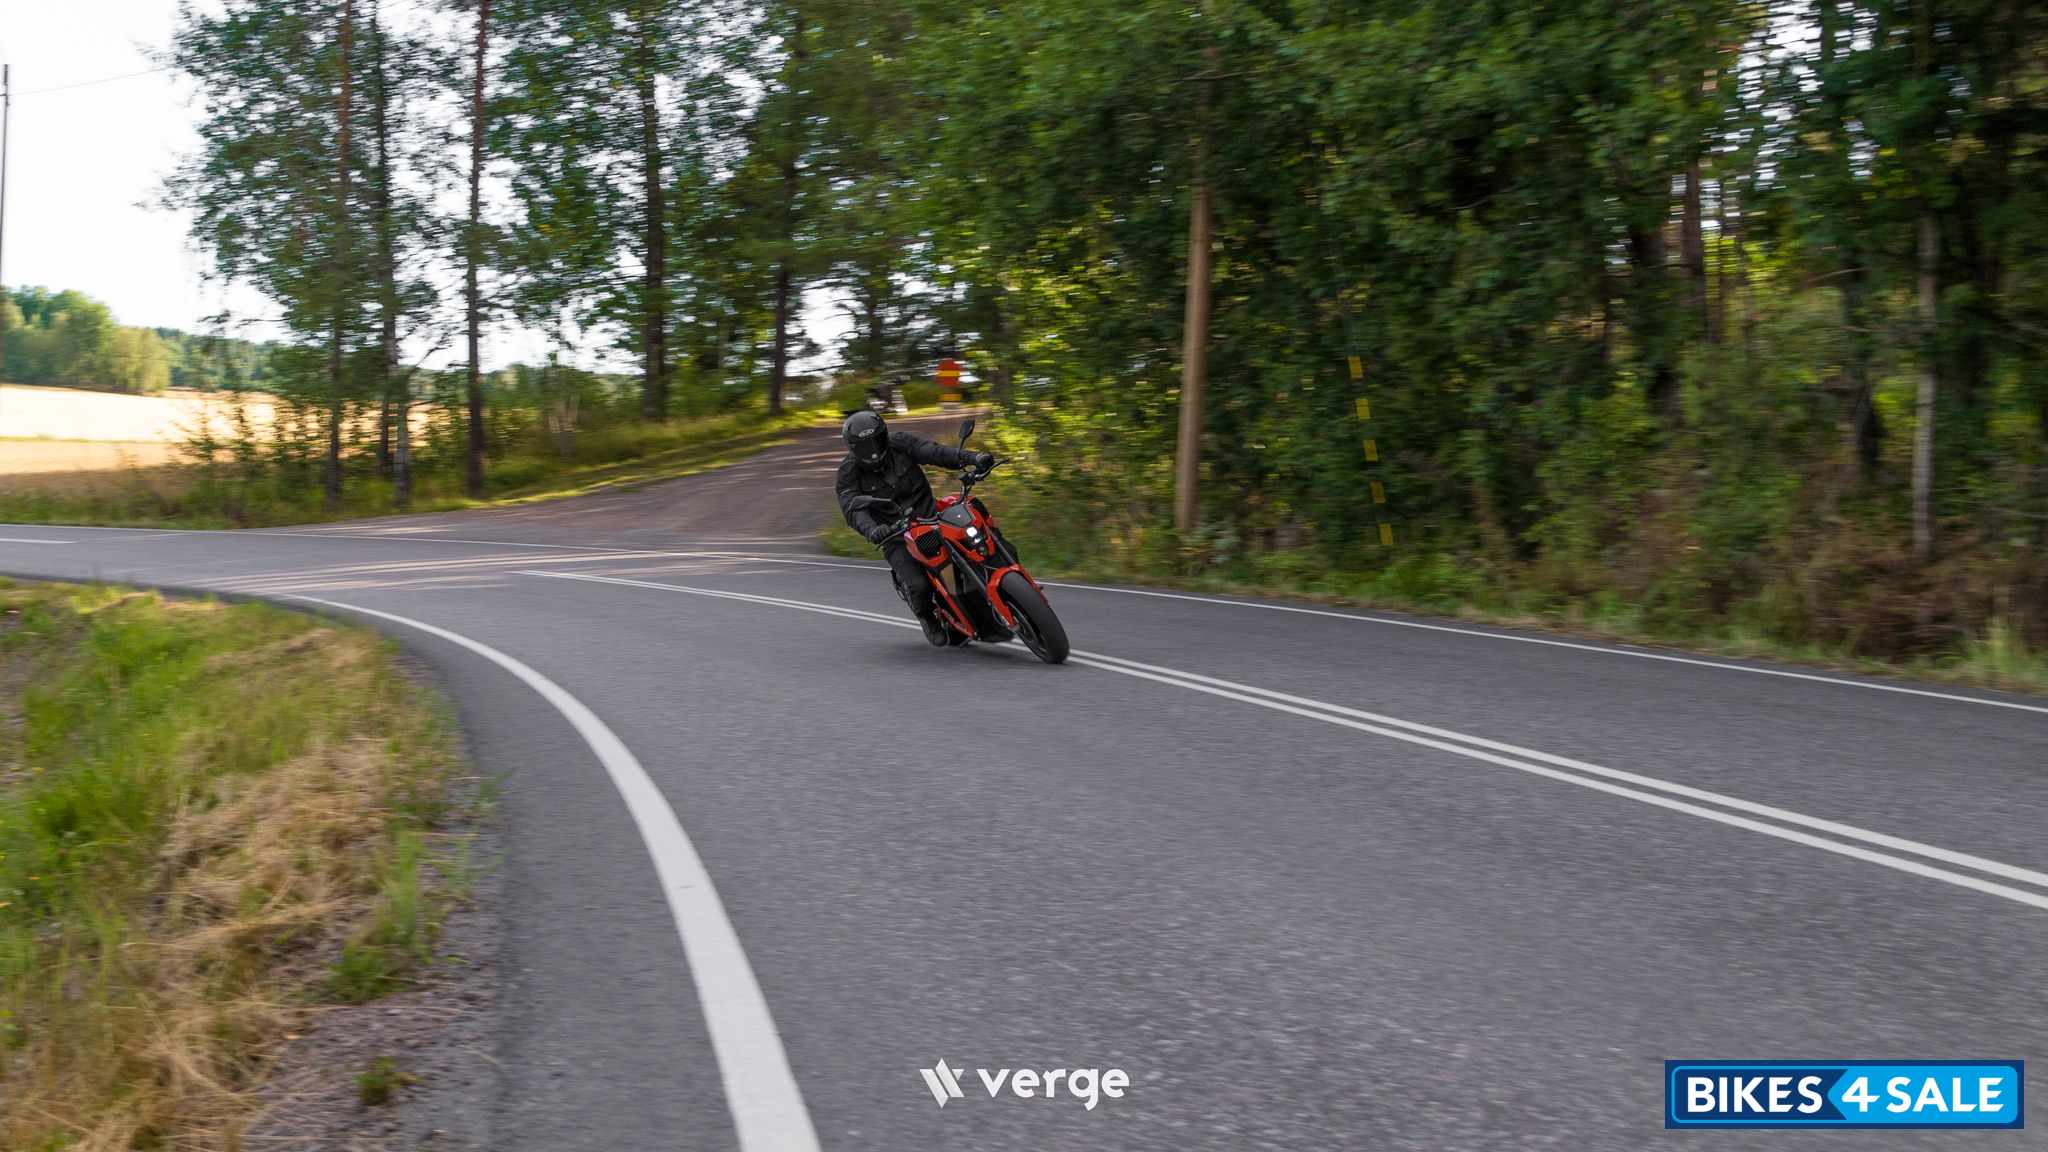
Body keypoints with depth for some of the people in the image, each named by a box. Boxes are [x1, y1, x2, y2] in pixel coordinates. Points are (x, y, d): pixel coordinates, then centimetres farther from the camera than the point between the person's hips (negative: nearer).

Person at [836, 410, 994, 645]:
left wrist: (972, 458, -30)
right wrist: (871, 530, -42)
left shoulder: (898, 443, -3)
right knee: (918, 585, -23)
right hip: (895, 536, -2)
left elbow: (934, 452, -14)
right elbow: (853, 509, -21)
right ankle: (927, 618, 12)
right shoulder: (849, 471, -7)